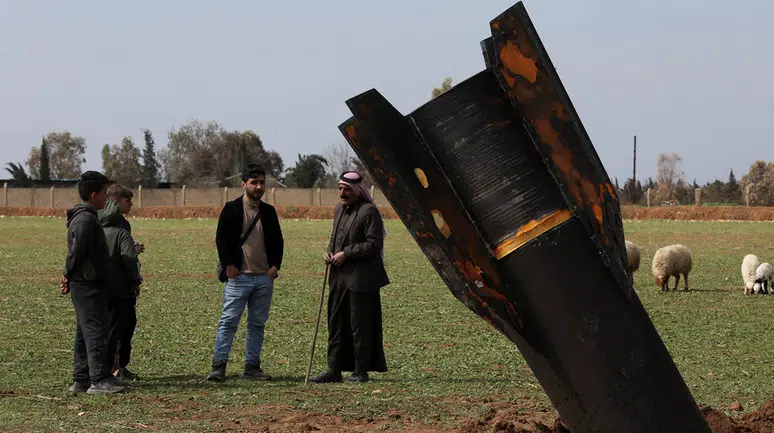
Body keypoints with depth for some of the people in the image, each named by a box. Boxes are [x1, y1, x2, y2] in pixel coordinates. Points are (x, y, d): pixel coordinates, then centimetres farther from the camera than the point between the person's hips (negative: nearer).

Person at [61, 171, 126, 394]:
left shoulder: (85, 217, 17)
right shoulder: (86, 219, -17)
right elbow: (77, 251, -21)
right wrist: (68, 276, -8)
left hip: (83, 285, 11)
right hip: (89, 285, -11)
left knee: (85, 333, 12)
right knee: (96, 331, -10)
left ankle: (80, 380, 16)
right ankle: (99, 380, -10)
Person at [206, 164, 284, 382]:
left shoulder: (269, 212, 12)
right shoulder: (232, 209, -1)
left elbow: (277, 241, 17)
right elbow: (221, 238, -2)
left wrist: (275, 265, 3)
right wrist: (229, 264, -10)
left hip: (264, 277, 5)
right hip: (239, 276, -5)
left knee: (258, 324, 8)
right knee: (228, 321, -8)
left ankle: (252, 366, 14)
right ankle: (218, 366, -8)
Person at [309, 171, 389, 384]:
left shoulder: (369, 212, -12)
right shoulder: (339, 210, 15)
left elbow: (374, 244, -17)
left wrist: (345, 254, -17)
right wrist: (329, 251, 6)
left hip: (360, 278, -9)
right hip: (340, 276, 9)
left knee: (360, 326, -2)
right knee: (336, 323, 10)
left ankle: (361, 372, 6)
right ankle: (334, 370, 16)